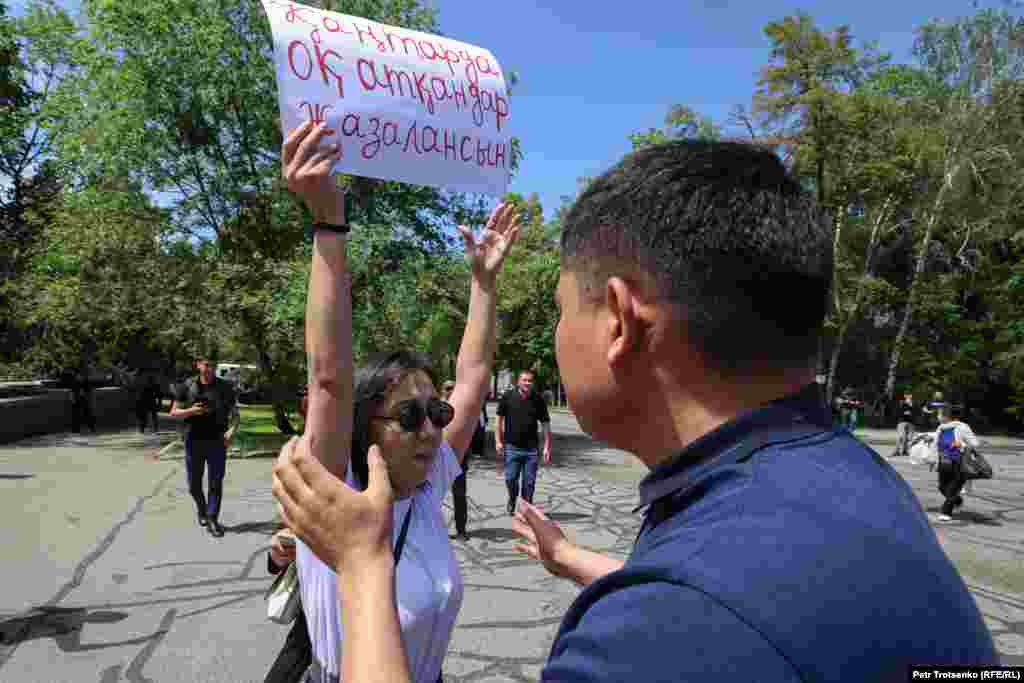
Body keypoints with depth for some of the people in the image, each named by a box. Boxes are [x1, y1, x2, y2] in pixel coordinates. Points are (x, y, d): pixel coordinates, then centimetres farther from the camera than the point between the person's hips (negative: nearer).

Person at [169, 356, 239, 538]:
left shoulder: (224, 387, 1)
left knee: (216, 483, -5)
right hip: (193, 441, 1)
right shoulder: (188, 386, 1)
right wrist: (191, 411, -13)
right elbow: (174, 412, 7)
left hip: (217, 441, -1)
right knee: (194, 484, 12)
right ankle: (201, 509, 39)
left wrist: (231, 430, -14)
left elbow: (234, 413, 5)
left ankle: (212, 520, 4)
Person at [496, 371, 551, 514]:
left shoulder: (538, 400, 0)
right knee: (510, 478, 2)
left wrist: (547, 447, 0)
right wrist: (498, 441, -2)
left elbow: (545, 424, 4)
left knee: (529, 482, 6)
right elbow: (499, 419, 4)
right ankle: (512, 500, 31)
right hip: (511, 447, -1)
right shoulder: (508, 396, -2)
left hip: (531, 448, 1)